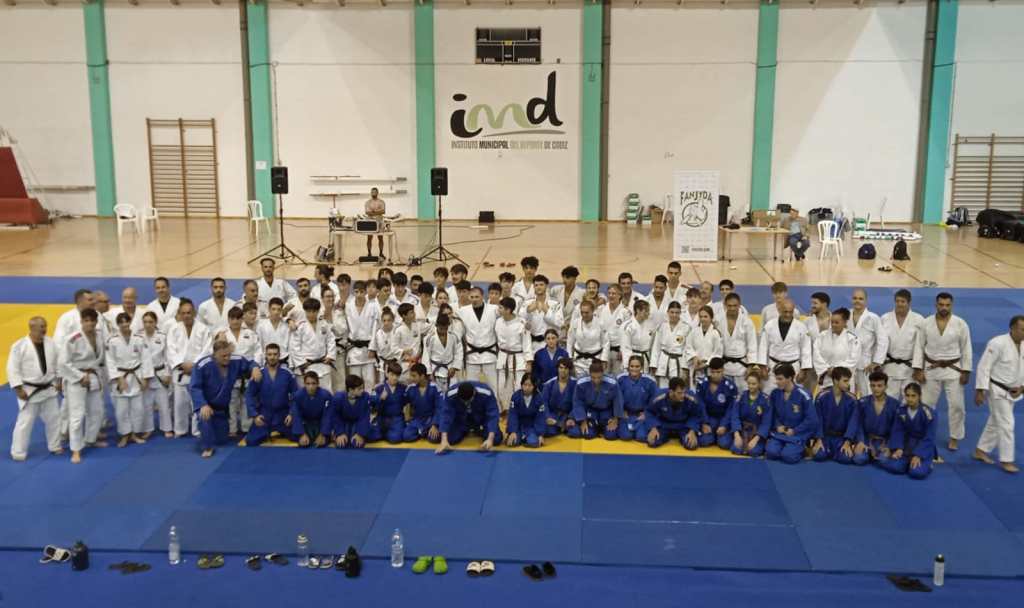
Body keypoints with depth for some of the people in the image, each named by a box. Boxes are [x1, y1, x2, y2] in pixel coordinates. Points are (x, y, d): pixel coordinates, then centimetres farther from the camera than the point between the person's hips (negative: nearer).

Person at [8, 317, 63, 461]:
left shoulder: (51, 343, -1)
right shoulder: (19, 346, -15)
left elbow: (58, 363, 10)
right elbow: (13, 369, -13)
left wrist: (59, 381, 7)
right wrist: (18, 389, -15)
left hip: (48, 389, 5)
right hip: (29, 391, -5)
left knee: (54, 419, 14)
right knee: (25, 422, 0)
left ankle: (55, 447, 30)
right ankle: (18, 452, 12)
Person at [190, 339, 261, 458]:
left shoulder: (235, 361, -16)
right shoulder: (202, 365, -29)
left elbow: (249, 364, 3)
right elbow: (194, 387, -27)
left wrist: (255, 368, -23)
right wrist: (203, 405, -40)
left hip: (221, 407, 5)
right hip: (204, 403, -5)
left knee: (221, 441, 13)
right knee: (205, 417, -42)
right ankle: (207, 447, -21)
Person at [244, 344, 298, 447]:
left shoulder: (287, 373, -7)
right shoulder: (258, 373, -7)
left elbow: (296, 394, -1)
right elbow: (249, 395, -2)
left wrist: (292, 413, -9)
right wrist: (254, 415, -10)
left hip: (282, 414, 0)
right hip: (264, 414, 0)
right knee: (251, 441, -11)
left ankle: (281, 432, 24)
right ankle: (266, 433, 23)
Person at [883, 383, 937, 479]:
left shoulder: (928, 413, -19)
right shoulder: (901, 410, -6)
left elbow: (929, 438, -16)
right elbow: (898, 431, 0)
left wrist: (918, 455, -22)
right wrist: (898, 448, -15)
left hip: (924, 446, -4)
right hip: (907, 444, 4)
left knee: (917, 472, -28)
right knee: (893, 466, -20)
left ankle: (926, 462, 8)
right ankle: (909, 460, 12)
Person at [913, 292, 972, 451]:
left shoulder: (960, 324, -9)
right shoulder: (926, 323, -6)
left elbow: (966, 349, -3)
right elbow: (919, 346, -1)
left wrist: (966, 371, -4)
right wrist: (918, 370, -5)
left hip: (953, 369, -1)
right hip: (931, 369, 1)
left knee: (956, 405, 2)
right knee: (926, 404, 8)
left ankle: (954, 438, 19)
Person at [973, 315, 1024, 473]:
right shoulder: (998, 343, -22)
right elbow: (984, 366, -20)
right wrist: (980, 391, -20)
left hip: (1011, 392, 7)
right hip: (997, 390, -7)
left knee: (995, 422, 16)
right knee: (1006, 424, -6)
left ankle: (981, 451, 31)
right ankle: (1006, 460, 5)